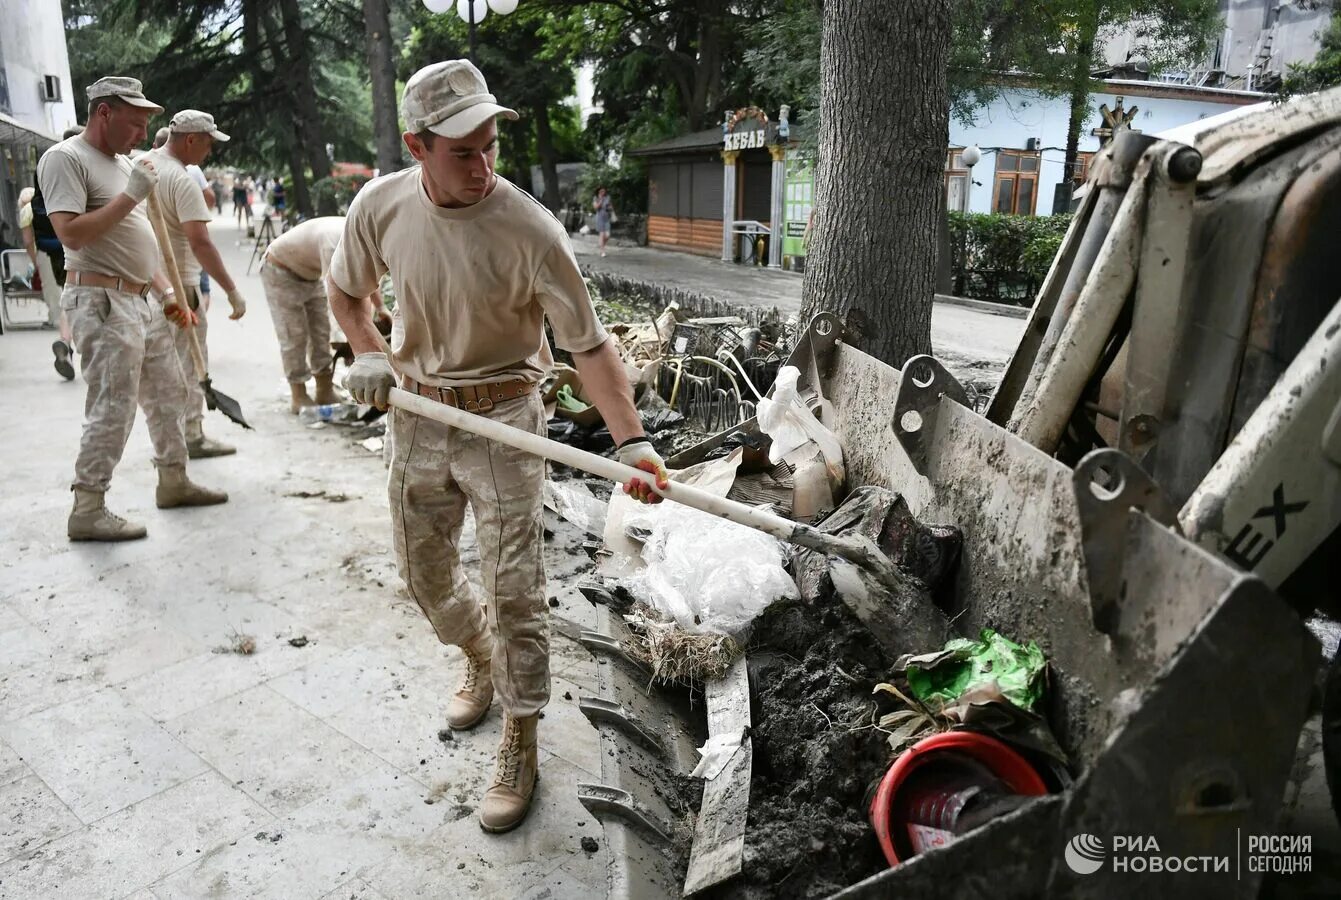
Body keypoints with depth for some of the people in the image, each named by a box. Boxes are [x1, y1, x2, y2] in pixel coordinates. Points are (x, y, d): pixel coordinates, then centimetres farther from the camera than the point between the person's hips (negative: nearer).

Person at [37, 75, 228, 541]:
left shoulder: (122, 163, 18)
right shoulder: (66, 158, -10)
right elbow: (71, 233, -21)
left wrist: (165, 291, 13)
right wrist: (131, 194, -18)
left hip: (141, 301, 9)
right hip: (102, 303, -9)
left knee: (168, 392, 14)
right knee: (113, 408, -9)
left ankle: (173, 481, 27)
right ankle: (87, 511, 1)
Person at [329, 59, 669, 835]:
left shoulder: (530, 231, -21)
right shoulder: (380, 206, -8)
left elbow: (589, 344, -19)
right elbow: (346, 290, 12)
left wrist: (632, 440, -30)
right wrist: (368, 354, -6)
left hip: (503, 421, -4)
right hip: (417, 417, 5)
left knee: (516, 590, -3)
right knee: (424, 573, 17)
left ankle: (520, 747, 15)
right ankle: (481, 660, 47)